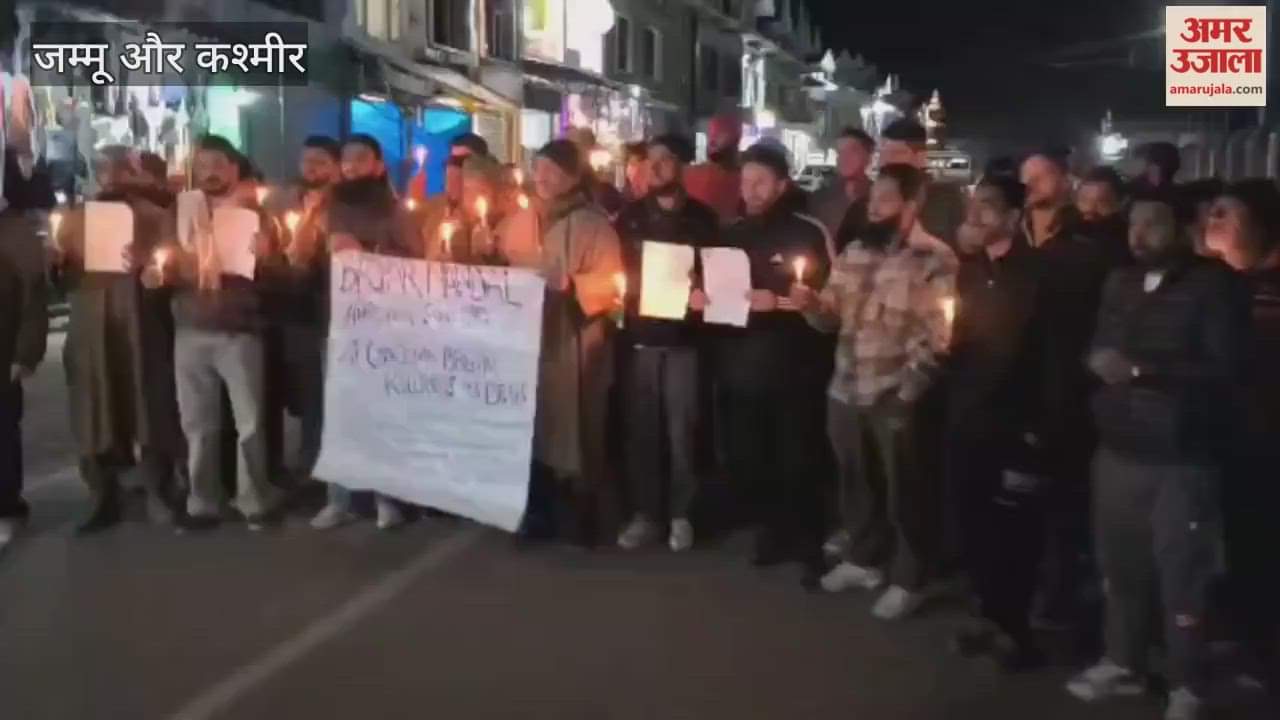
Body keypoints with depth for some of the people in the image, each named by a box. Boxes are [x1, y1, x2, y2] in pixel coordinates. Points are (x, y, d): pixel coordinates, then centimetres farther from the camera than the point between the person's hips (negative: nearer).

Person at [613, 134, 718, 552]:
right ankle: (644, 512, 14)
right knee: (641, 427, 4)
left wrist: (700, 292, -16)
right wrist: (628, 286, -7)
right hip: (639, 336, 2)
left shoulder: (702, 218, 4)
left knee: (681, 429, 1)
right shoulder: (631, 216, 9)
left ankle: (680, 514, 13)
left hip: (683, 338, -2)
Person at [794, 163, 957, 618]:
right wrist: (812, 304, -10)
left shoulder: (934, 260, -11)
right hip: (845, 391, 6)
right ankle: (864, 559, 39)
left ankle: (908, 580, 24)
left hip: (896, 398, -6)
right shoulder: (854, 252, 9)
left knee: (904, 493, 9)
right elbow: (833, 317, 11)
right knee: (856, 485, 19)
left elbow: (937, 336, -15)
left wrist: (905, 391, -17)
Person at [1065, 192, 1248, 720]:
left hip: (1182, 457, -5)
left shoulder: (1214, 285, -4)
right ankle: (1122, 662, 29)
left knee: (1180, 573, 1)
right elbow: (1100, 348, 20)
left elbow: (1226, 368, -13)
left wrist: (1140, 370, -18)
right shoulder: (1120, 283, 14)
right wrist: (1099, 363, -3)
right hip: (1118, 449, 5)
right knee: (1121, 563, 10)